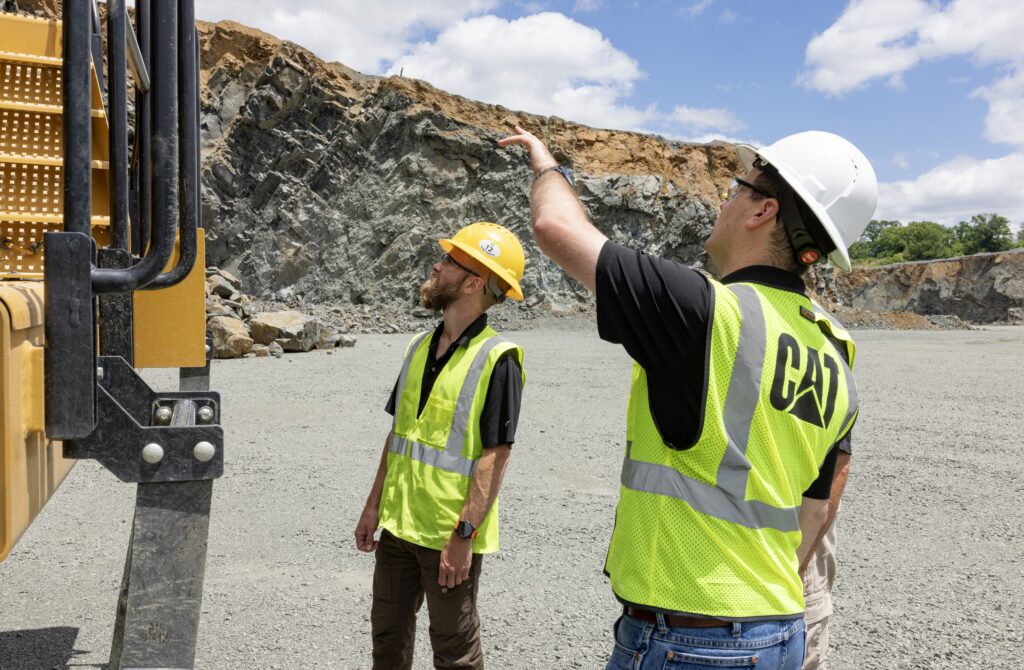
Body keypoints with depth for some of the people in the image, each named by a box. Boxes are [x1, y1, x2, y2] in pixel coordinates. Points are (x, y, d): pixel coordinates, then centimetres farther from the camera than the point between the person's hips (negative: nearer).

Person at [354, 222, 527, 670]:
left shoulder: (497, 359, -16)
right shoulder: (419, 347, 6)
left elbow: (495, 455, -18)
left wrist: (463, 535, -21)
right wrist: (374, 507, 12)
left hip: (451, 536, -7)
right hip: (398, 526, 7)